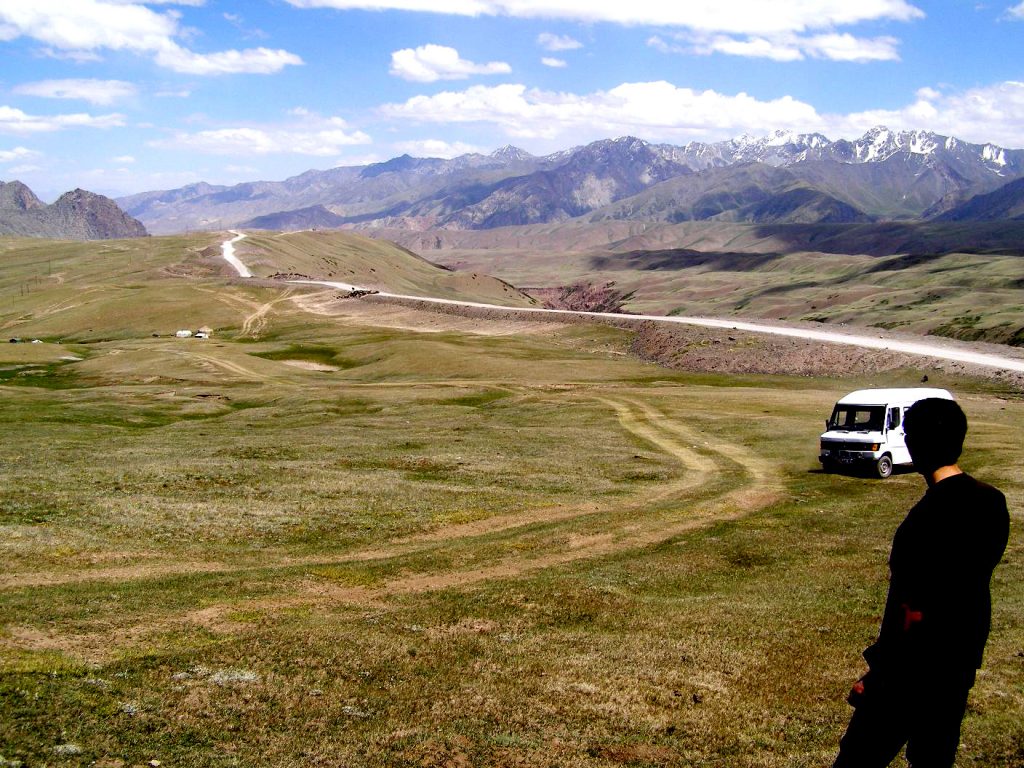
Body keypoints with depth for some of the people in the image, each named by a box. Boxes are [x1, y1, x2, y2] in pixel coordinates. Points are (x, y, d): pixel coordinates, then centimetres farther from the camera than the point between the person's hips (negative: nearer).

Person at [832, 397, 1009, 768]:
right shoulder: (992, 502, -3)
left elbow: (910, 615, -22)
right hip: (963, 661, 7)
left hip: (915, 668, -7)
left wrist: (876, 675, -12)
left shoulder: (926, 519, -27)